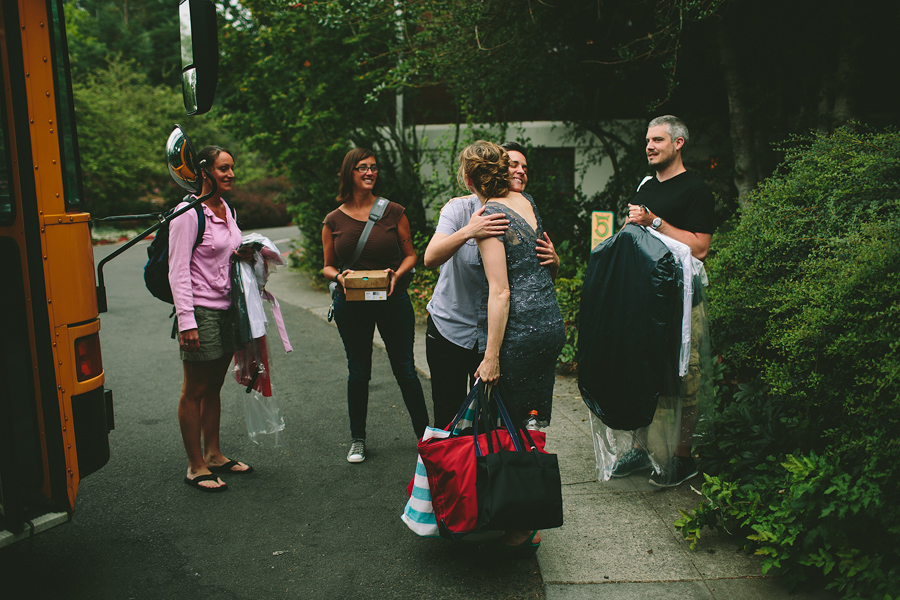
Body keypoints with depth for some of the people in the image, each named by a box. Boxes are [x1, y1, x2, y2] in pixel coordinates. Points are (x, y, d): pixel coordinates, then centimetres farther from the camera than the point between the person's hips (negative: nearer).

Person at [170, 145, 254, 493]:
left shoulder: (225, 209, 12)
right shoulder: (189, 213, -12)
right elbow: (178, 272, -15)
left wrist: (244, 255, 2)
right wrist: (186, 320, -20)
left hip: (227, 310, 8)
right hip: (201, 311, -8)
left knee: (214, 387, 16)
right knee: (195, 391, 2)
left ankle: (213, 455, 27)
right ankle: (196, 467, 11)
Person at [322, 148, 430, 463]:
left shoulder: (393, 212, -1)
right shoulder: (334, 220, 2)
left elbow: (410, 254, 6)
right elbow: (327, 266, 9)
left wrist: (396, 274, -14)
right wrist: (339, 276, -13)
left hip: (393, 300, -1)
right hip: (351, 304, 1)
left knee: (405, 369, 4)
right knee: (358, 372, 10)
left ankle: (425, 434, 19)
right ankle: (357, 439, 25)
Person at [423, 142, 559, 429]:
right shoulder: (460, 207, -8)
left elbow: (545, 279, 0)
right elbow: (431, 258, -22)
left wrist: (553, 261, -23)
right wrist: (467, 232, -38)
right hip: (450, 328, -2)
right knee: (448, 417, 6)